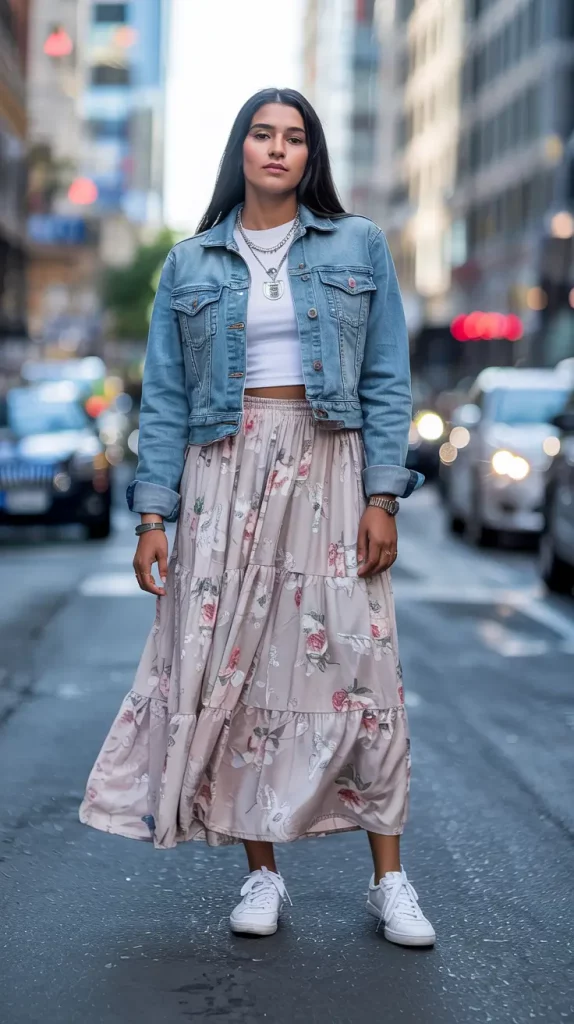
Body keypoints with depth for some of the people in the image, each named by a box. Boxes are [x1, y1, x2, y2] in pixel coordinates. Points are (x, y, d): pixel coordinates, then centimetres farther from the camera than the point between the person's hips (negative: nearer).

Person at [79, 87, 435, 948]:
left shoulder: (359, 247, 8)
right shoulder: (190, 265, 10)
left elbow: (387, 381, 4)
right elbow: (165, 397, 8)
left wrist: (383, 496, -5)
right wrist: (153, 515, -1)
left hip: (328, 468, -1)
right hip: (225, 469, 1)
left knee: (358, 657, -5)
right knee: (229, 660, -2)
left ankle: (389, 879, 4)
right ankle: (262, 870, 10)